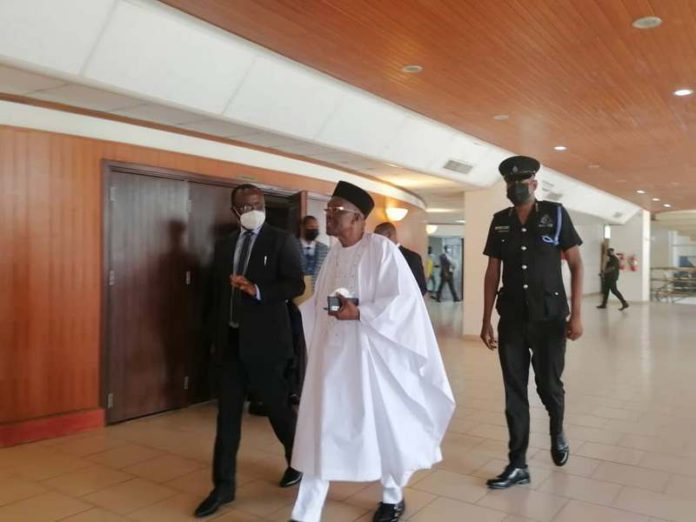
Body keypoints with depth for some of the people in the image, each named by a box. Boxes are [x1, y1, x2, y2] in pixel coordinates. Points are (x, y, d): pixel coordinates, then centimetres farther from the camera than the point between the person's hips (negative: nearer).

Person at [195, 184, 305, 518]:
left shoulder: (281, 241, -4)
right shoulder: (223, 246, 12)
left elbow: (295, 284, -13)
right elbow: (217, 292, 16)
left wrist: (257, 290, -26)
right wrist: (215, 335, 14)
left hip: (264, 340, -4)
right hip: (230, 341, 5)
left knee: (277, 407, 9)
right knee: (227, 415, 7)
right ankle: (223, 486, 18)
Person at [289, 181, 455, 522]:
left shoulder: (382, 249, -11)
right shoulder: (333, 253, 10)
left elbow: (404, 299, -17)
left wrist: (360, 314, -24)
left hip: (368, 356, -6)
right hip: (331, 356, 6)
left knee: (382, 427, 12)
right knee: (319, 431, 7)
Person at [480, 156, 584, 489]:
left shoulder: (555, 214, -3)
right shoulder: (500, 222, 4)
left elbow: (576, 265, -2)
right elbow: (492, 273, 7)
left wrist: (575, 315, -10)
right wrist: (486, 321, 4)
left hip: (549, 317, -2)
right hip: (512, 319, 2)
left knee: (549, 385, 8)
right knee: (514, 392, 4)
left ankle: (557, 433, 40)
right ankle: (518, 465, 14)